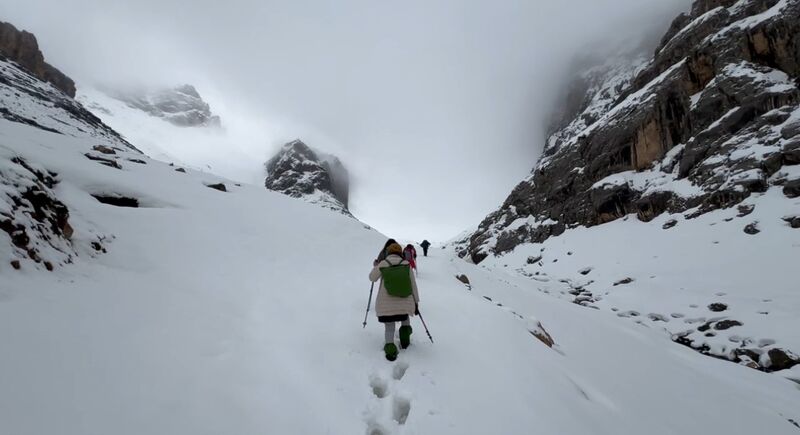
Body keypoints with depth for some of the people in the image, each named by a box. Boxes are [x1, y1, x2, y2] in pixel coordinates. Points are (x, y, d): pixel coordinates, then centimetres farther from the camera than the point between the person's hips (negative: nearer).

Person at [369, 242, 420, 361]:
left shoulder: (382, 264, -4)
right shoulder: (406, 264, -2)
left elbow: (372, 278, 11)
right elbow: (413, 285, 1)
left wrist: (375, 266, 30)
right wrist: (416, 302, 11)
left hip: (386, 304, -1)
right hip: (405, 303, 1)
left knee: (389, 328, 14)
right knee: (405, 316, 32)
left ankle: (390, 348, -7)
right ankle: (405, 336, 15)